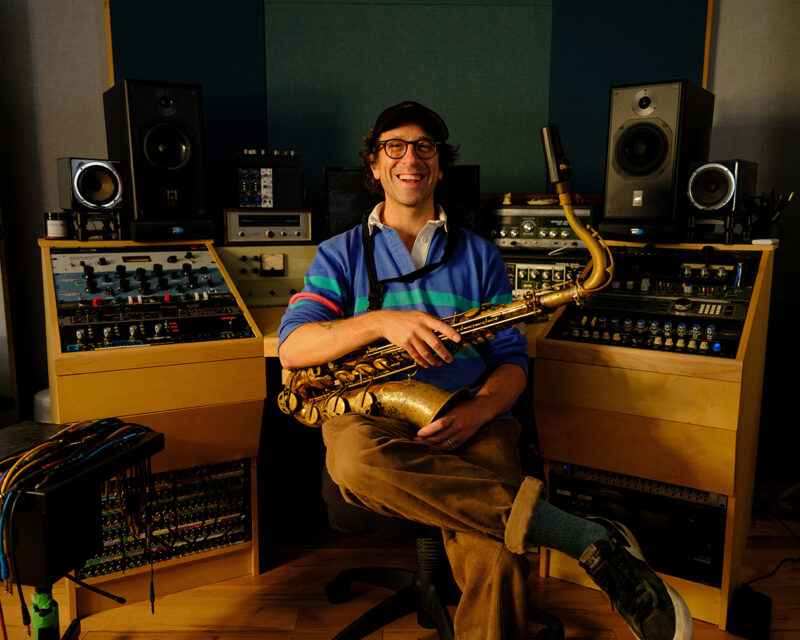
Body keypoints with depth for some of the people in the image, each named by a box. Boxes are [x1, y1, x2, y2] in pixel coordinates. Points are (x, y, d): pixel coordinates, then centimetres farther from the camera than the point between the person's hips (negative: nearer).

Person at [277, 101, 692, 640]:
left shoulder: (478, 255, 19)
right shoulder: (340, 254, 16)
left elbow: (512, 358, 12)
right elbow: (292, 347, 1)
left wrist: (479, 410, -12)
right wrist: (381, 321, -17)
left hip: (467, 423, 0)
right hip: (372, 421, 1)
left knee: (494, 557, -34)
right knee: (357, 458, -39)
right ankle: (588, 538, -33)